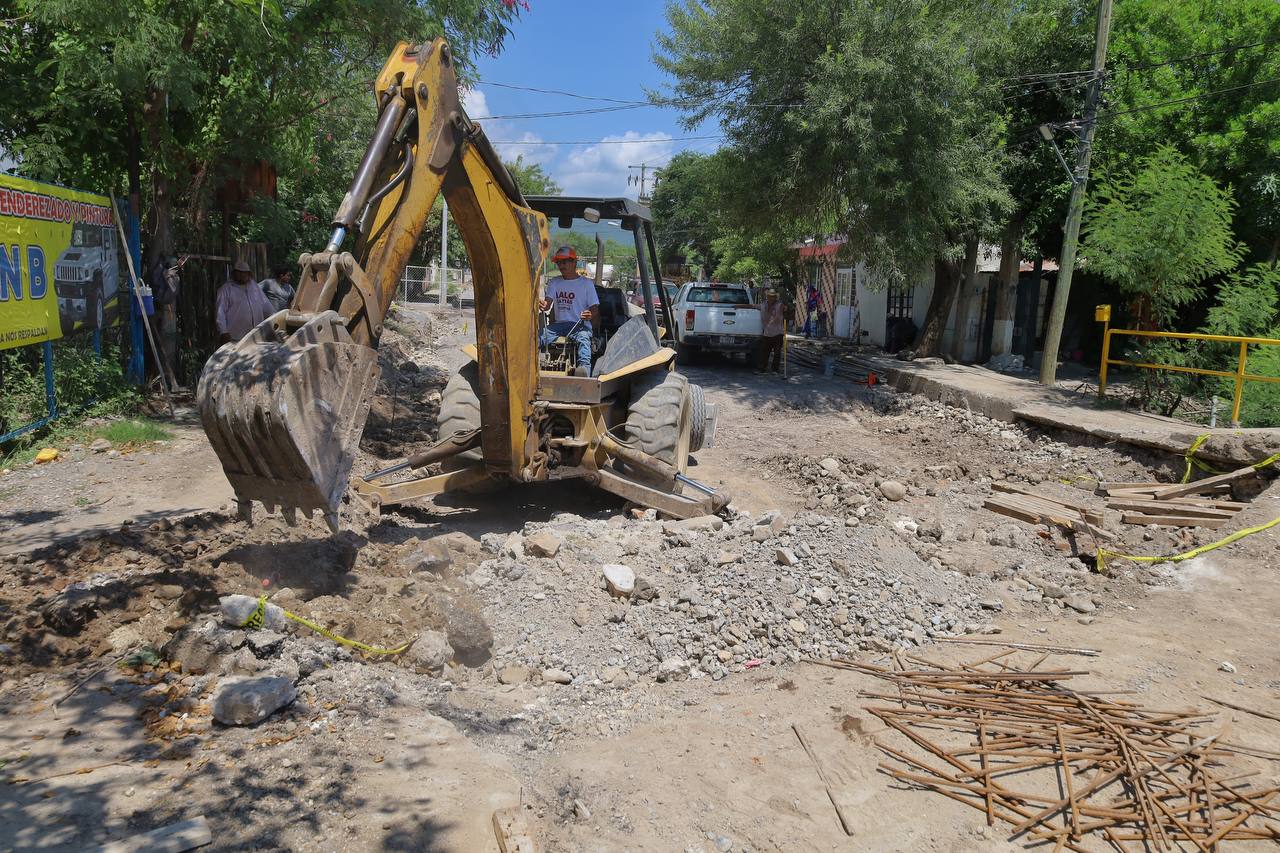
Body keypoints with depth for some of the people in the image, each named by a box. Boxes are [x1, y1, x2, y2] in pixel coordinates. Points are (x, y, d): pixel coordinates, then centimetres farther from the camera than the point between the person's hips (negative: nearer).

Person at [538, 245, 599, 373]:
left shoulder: (587, 283, 6)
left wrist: (590, 315, -23)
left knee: (583, 339, -38)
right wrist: (542, 305, -24)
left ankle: (584, 367, -62)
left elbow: (595, 308, 3)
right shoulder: (554, 283, 16)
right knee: (537, 336, -25)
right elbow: (548, 303, 3)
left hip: (581, 325, -4)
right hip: (558, 324, 4)